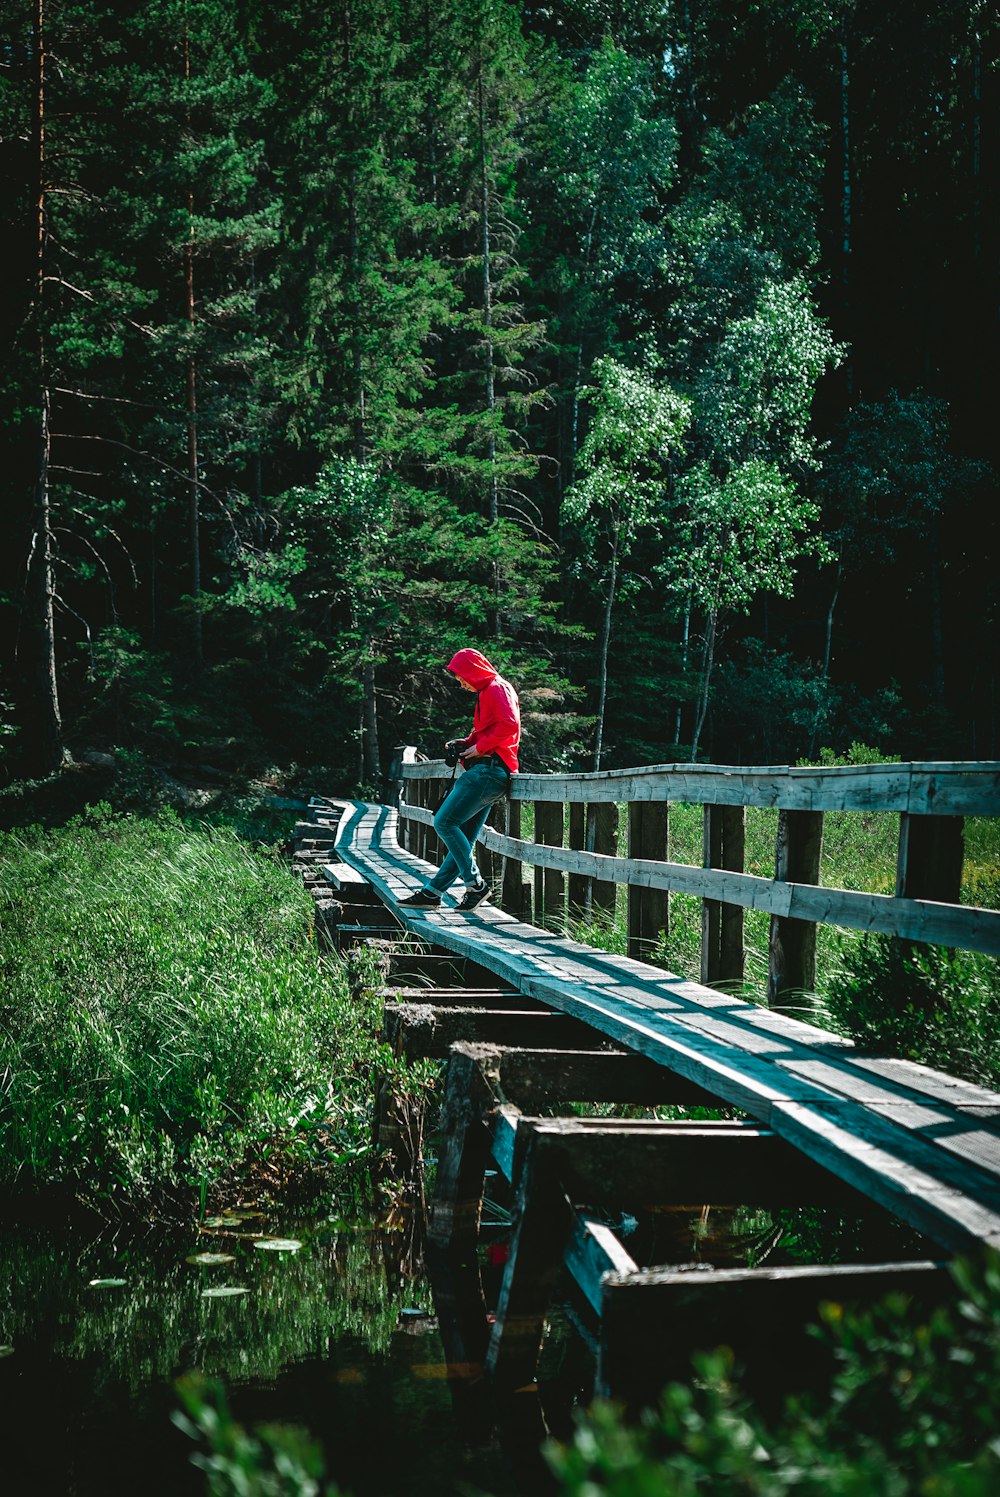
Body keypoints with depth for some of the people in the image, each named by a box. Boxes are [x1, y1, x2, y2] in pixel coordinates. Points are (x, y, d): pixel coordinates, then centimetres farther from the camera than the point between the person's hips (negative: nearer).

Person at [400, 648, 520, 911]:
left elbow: (509, 725, -21)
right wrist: (465, 744, 16)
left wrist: (479, 747, -14)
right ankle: (431, 892, 8)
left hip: (488, 769, -11)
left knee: (444, 822, -14)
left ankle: (476, 885, -12)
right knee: (464, 839, 8)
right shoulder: (488, 692, 26)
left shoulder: (497, 689, -6)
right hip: (489, 773, 11)